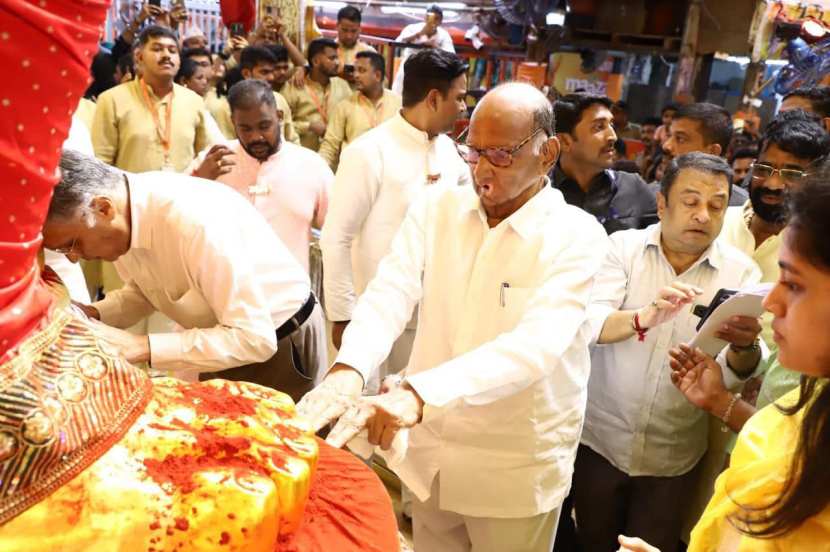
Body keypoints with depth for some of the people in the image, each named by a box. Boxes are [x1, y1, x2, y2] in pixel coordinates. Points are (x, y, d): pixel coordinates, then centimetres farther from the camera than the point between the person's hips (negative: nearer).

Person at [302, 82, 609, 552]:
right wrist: (348, 370, -37)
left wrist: (419, 394, -43)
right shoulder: (436, 208, -5)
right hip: (430, 449, 3)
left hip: (516, 468, -3)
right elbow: (390, 294, -17)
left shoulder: (576, 236, -16)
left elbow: (535, 345, -30)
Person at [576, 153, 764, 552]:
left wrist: (744, 347, -35)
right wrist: (643, 319, -40)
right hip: (599, 437, 0)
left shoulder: (742, 272, -5)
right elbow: (585, 323, -21)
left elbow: (740, 373, -12)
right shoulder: (623, 246, -8)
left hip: (672, 455, 1)